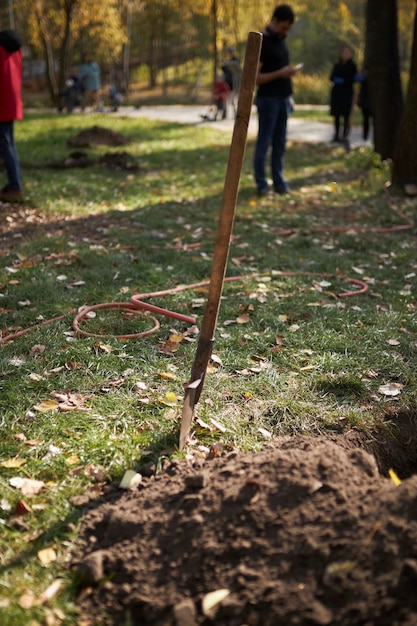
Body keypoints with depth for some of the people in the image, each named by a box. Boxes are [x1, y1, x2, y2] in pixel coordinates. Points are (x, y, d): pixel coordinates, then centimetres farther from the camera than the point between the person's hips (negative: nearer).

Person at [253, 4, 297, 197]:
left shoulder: (280, 41, 13)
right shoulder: (260, 43, -10)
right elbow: (254, 78, -15)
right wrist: (280, 73, -20)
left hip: (283, 98, 7)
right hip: (268, 99, -7)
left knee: (280, 143, 7)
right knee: (264, 142, -2)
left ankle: (279, 181, 12)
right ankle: (261, 183, 5)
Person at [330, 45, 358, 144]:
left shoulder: (352, 66, 1)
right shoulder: (337, 65, 11)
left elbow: (353, 79, -3)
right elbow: (332, 77, 8)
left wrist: (343, 81, -19)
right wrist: (335, 80, -12)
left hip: (347, 92, -3)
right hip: (336, 92, 3)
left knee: (346, 115, -6)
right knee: (336, 115, 3)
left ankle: (345, 136, -4)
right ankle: (336, 135, 10)